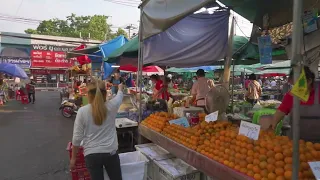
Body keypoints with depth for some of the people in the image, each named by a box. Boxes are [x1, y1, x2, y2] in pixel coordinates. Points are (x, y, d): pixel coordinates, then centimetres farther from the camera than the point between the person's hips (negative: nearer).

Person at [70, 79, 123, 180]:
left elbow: (77, 138, -7)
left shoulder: (82, 111, -12)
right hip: (111, 152, 1)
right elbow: (120, 96, 14)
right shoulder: (111, 107, -10)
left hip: (91, 155, 0)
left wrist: (73, 158, 7)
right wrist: (120, 88, 36)